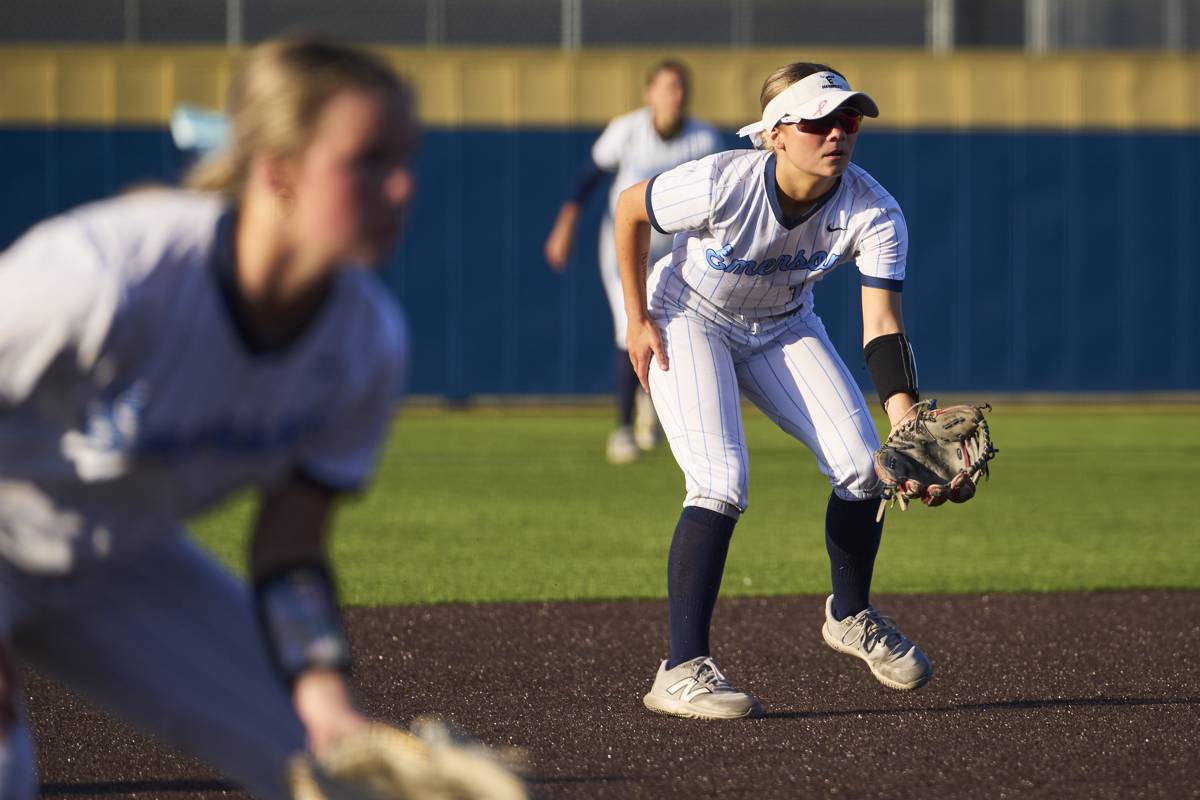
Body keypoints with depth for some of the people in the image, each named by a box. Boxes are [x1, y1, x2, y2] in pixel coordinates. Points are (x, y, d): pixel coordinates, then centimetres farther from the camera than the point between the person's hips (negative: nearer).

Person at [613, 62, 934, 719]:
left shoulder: (873, 213, -25)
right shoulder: (721, 185, -33)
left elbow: (881, 327, -29)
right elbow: (629, 208, -15)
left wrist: (908, 429, -42)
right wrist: (637, 321, -12)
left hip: (782, 330, 4)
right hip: (688, 320, -4)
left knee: (863, 466, -8)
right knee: (721, 482, -23)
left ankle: (850, 616, 20)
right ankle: (681, 670, -20)